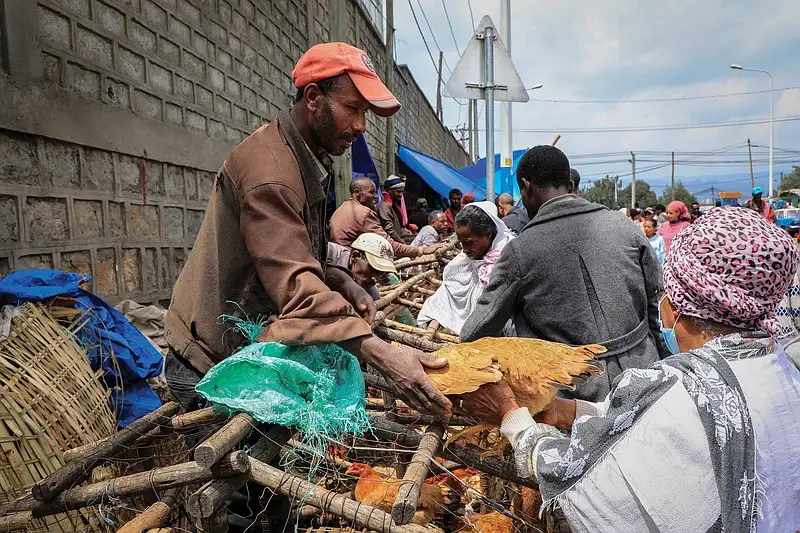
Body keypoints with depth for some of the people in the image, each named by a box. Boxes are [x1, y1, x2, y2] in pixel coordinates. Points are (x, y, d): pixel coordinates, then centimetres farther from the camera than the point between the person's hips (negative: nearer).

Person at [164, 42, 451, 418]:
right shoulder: (269, 168, -24)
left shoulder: (308, 161, 10)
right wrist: (380, 354, -46)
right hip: (212, 364, -9)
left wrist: (341, 283, -2)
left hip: (248, 347, 9)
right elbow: (294, 282, -36)